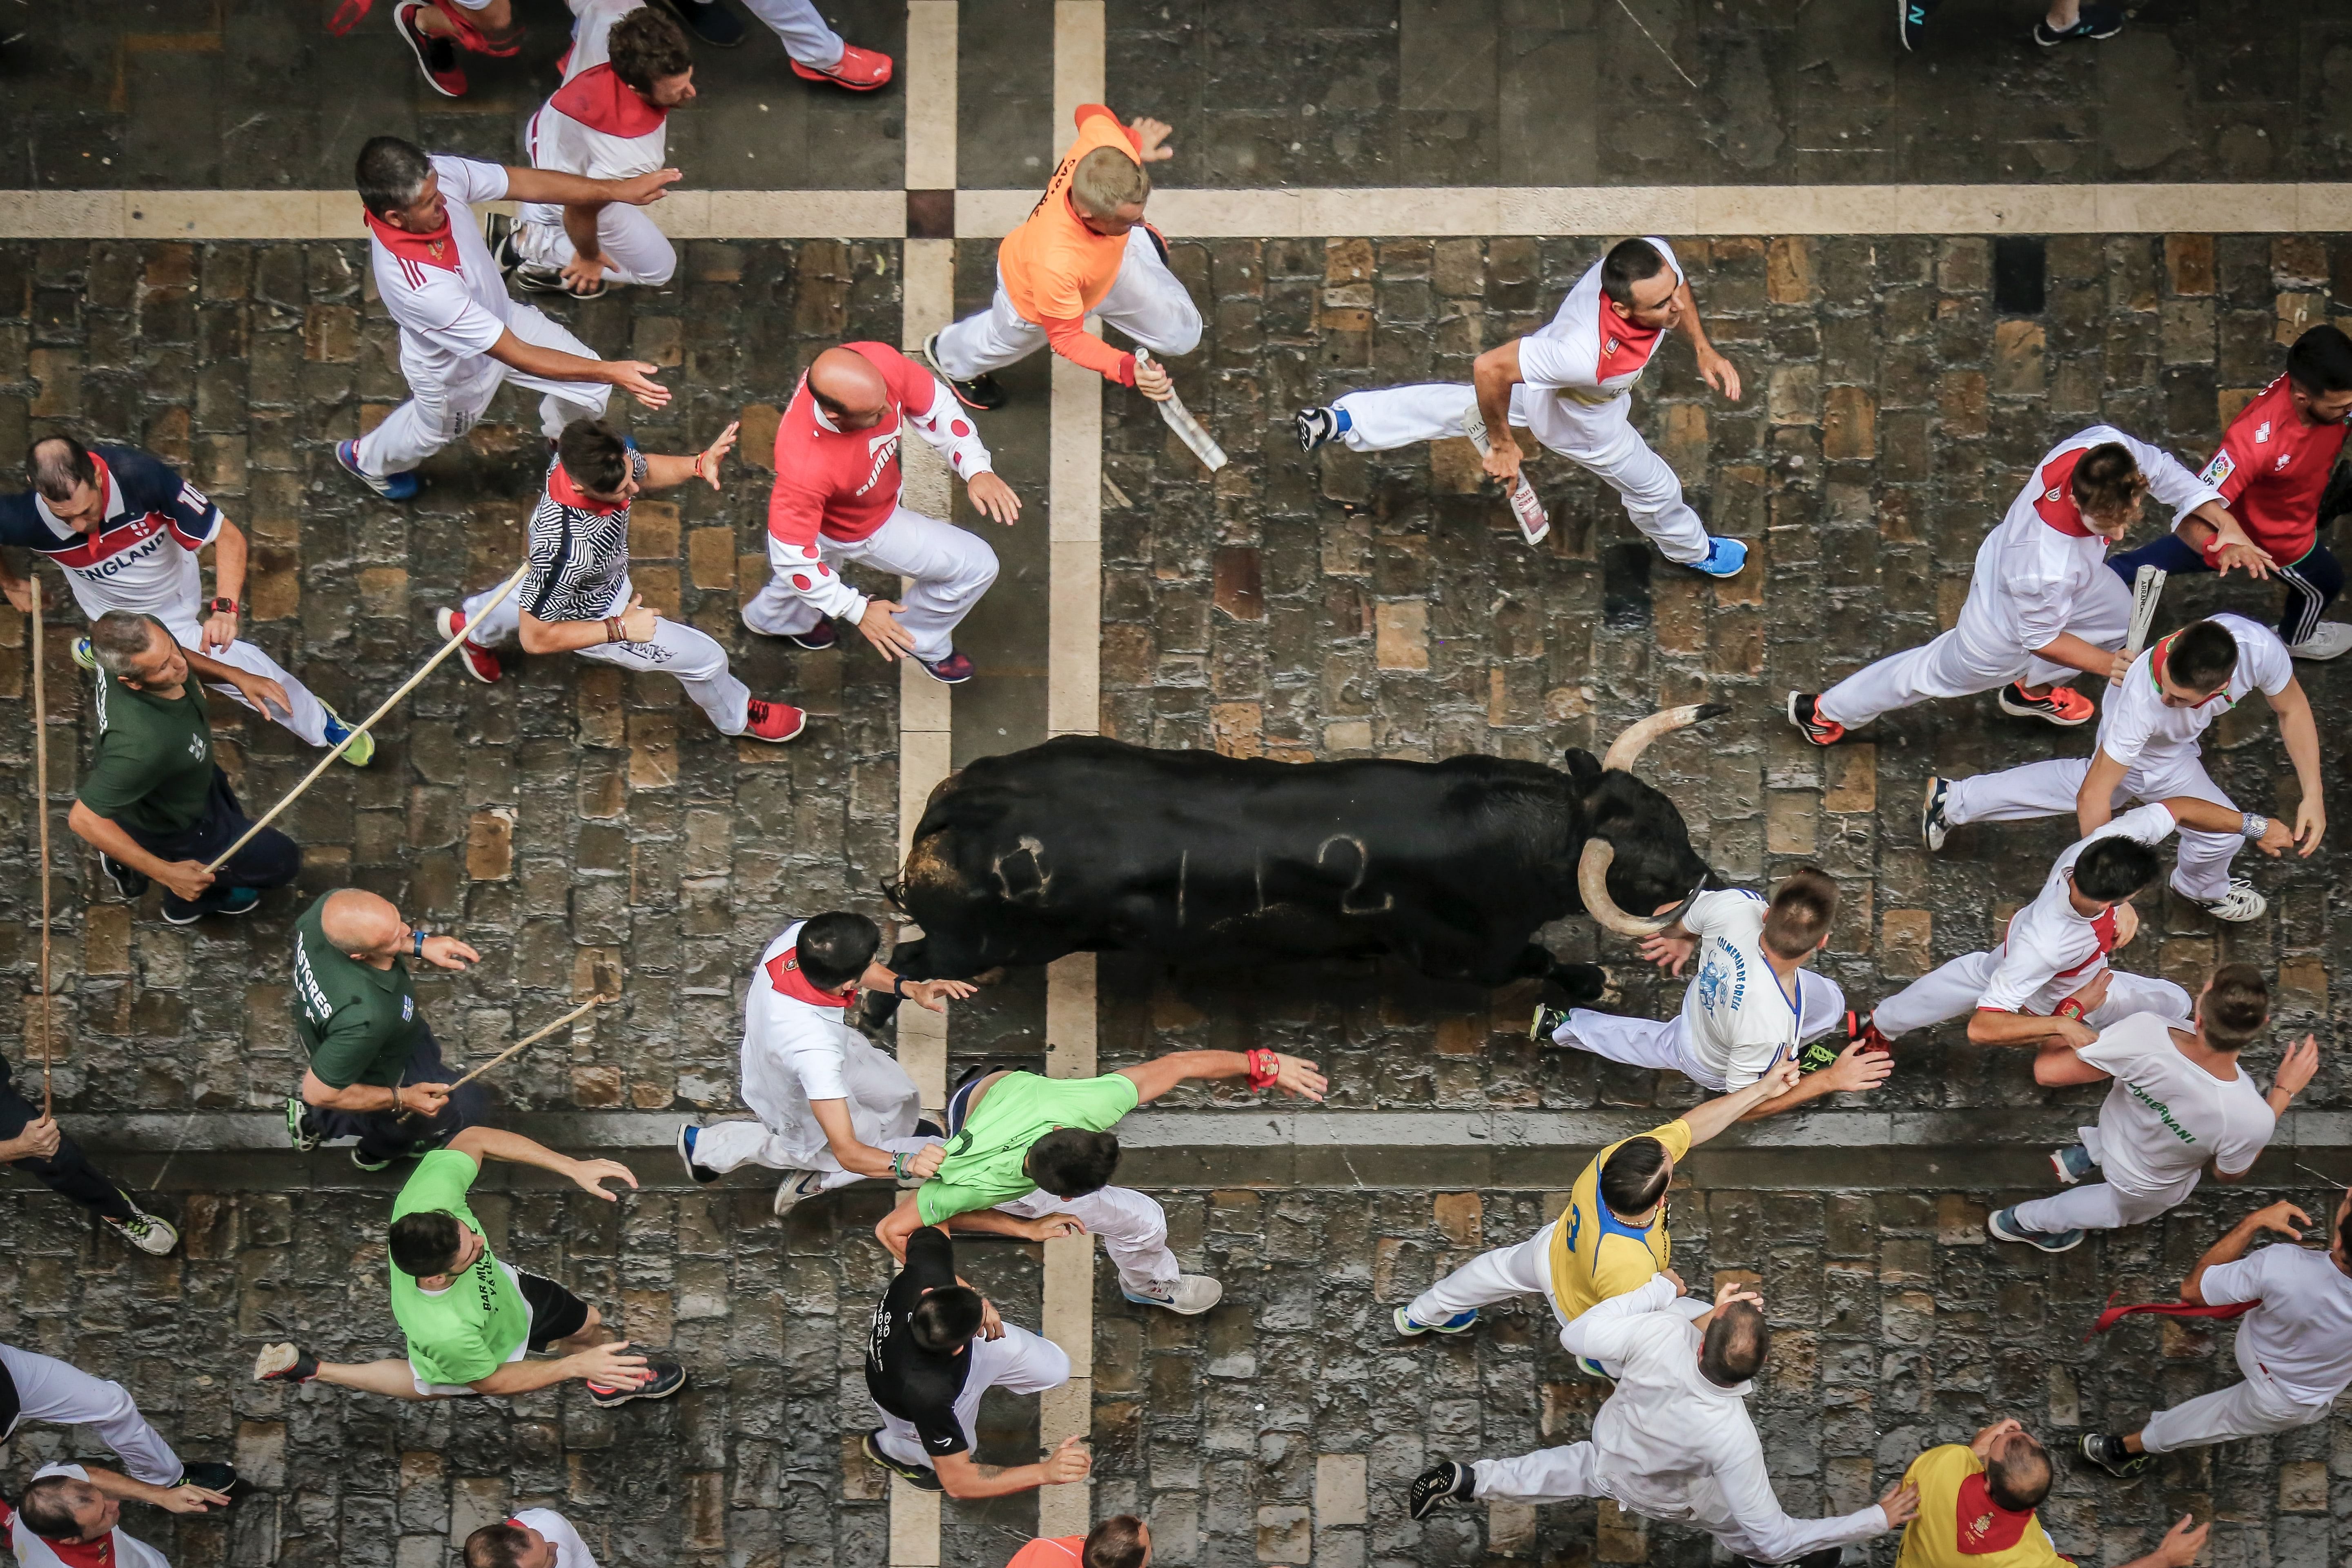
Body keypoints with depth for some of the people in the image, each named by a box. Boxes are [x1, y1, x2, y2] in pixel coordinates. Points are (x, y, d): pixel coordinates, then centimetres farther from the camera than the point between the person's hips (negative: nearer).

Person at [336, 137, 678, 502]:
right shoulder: (415, 284, -49)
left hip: (500, 316, 5)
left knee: (590, 386, 12)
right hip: (454, 370, -5)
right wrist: (611, 373, -43)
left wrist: (620, 191, -22)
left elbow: (526, 183, -18)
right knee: (433, 430, 27)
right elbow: (517, 356, -42)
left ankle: (564, 434, 50)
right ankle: (366, 459, 63)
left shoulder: (437, 175, -34)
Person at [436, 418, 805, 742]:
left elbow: (646, 470, -6)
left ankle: (470, 626, 72)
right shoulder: (564, 551, -50)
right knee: (705, 657, 8)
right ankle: (737, 717, 41)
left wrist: (700, 464, -26)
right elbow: (536, 638, -34)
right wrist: (620, 629, -27)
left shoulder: (605, 454, -33)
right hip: (593, 616, -6)